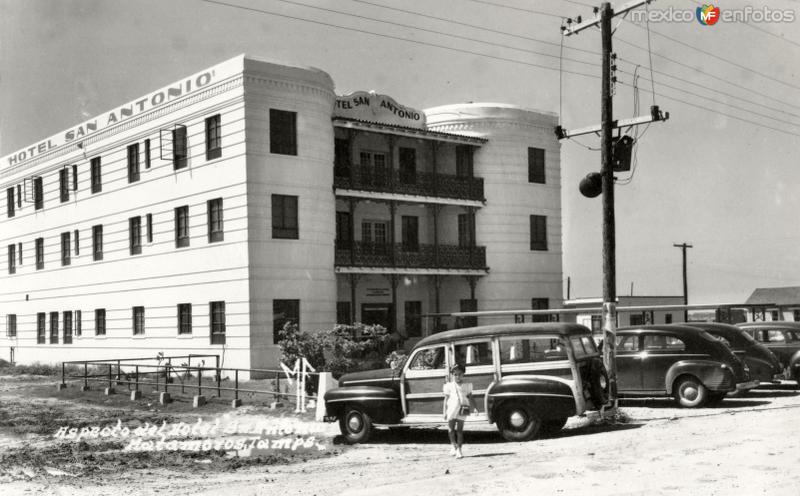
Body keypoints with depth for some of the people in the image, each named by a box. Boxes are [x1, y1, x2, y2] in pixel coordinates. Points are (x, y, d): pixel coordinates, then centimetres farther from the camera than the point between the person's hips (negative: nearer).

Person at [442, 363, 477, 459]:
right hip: (451, 410, 0)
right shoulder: (449, 386, 4)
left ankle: (459, 449, 3)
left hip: (462, 410, 0)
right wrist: (445, 412, 0)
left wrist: (474, 408, -5)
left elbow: (470, 398, 9)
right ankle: (454, 446, 23)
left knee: (460, 430, 0)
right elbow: (446, 399, 5)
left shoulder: (467, 386, 7)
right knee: (451, 429, 3)